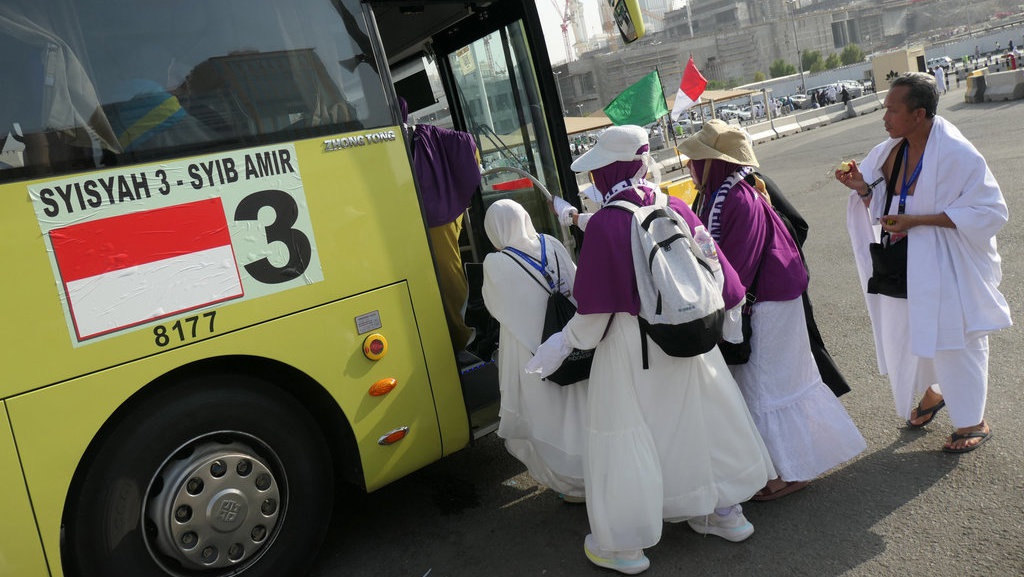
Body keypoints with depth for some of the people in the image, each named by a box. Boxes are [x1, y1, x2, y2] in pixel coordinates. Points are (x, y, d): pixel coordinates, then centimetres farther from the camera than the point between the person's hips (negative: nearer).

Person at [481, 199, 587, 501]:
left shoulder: (495, 265, -16)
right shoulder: (553, 246, -5)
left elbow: (495, 308, 0)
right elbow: (576, 288, 4)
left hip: (530, 353, -5)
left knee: (546, 416, 10)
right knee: (575, 406, 20)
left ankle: (572, 482, 20)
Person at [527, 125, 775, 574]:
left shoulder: (604, 224, -19)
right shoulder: (675, 209, -4)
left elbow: (597, 309, -18)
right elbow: (716, 271, 3)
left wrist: (563, 343, -4)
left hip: (630, 348, -6)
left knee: (625, 436, 8)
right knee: (698, 420, 22)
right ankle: (726, 512, 40)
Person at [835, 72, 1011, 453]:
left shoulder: (956, 154, -20)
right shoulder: (893, 150, 0)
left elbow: (989, 211, -20)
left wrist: (917, 220, -25)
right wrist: (864, 188, -12)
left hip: (947, 269, -6)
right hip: (904, 268, 7)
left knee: (954, 340, 6)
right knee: (906, 332, 18)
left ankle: (972, 422, 28)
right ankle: (932, 392, 46)